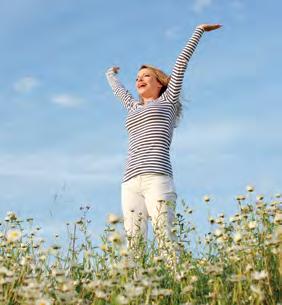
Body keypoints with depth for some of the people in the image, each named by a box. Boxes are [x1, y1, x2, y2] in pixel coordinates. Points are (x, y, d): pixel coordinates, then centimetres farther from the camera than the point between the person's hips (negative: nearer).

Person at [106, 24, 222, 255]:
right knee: (134, 243, -8)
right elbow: (118, 89, 50)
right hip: (130, 183, 5)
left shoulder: (167, 100, 19)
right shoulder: (134, 108, 31)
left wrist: (199, 30, 26)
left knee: (165, 240, -17)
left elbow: (182, 62, 21)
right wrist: (111, 75, 68)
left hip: (157, 177, -5)